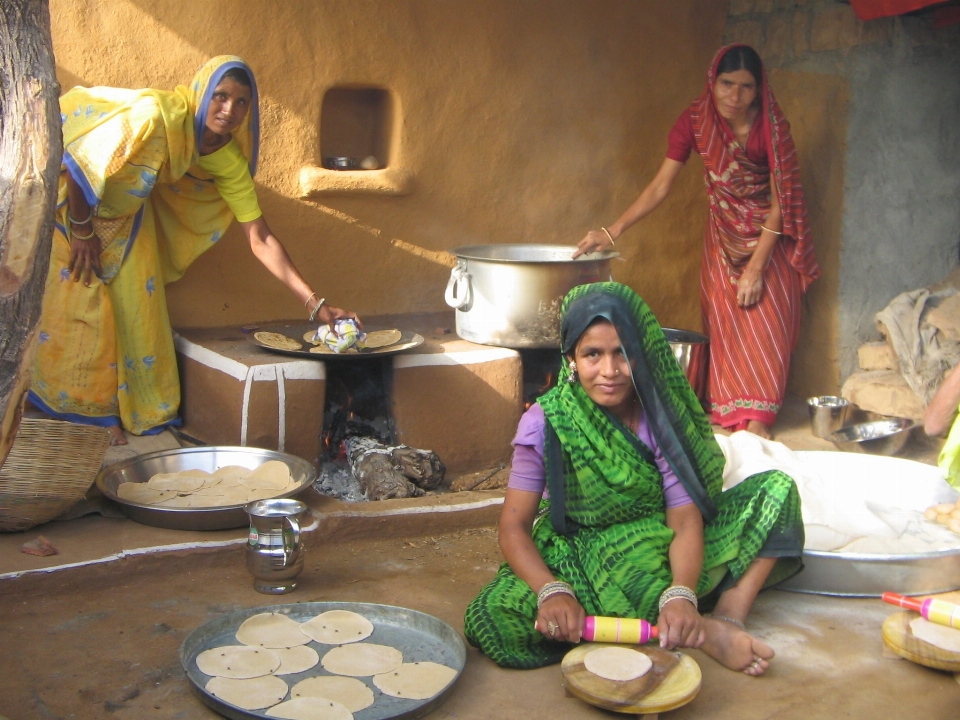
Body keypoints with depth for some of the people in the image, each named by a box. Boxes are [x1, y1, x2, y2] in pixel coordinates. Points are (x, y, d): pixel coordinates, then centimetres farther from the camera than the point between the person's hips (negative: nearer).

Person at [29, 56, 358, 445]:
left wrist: (314, 303, -21)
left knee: (133, 304, 3)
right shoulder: (156, 115, -34)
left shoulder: (229, 161, -15)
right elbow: (78, 162, -27)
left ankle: (108, 412, 16)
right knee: (78, 304, -6)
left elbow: (260, 239, -14)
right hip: (74, 197, -6)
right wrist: (82, 232, -19)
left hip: (129, 209, 6)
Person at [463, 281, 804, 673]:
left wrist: (681, 595, -37)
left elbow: (684, 517, -17)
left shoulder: (662, 414, -10)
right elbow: (514, 526, -16)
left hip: (661, 549, 2)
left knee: (776, 489, -7)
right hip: (576, 554, -2)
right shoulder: (545, 423, -15)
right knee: (493, 620, -35)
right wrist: (552, 591, -35)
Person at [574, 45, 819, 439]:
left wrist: (756, 269, -20)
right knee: (725, 325, 2)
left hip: (769, 238, -3)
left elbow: (779, 205, -18)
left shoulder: (771, 127, -21)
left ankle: (757, 420, -5)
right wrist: (613, 231, -24)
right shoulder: (695, 121, -14)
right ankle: (732, 417, 8)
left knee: (763, 325, -8)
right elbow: (660, 186, -14)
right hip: (723, 237, 3)